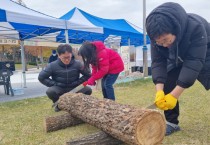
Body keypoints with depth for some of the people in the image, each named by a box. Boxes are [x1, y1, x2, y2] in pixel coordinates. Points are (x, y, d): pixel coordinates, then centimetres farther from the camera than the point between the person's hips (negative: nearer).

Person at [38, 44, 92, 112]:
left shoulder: (77, 64, -13)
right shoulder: (52, 65, -14)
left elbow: (88, 75, -4)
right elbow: (41, 77, -6)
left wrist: (78, 82, -14)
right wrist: (54, 84, -13)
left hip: (74, 89, 1)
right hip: (59, 89, -1)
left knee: (88, 90, -24)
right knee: (50, 91, -33)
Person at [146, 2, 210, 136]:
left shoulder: (196, 27, -38)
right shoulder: (158, 36, -25)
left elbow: (194, 63, -39)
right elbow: (158, 62, -24)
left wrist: (174, 95, -42)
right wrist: (159, 91, -39)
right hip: (178, 61, 4)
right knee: (166, 85, -10)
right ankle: (172, 122, 3)